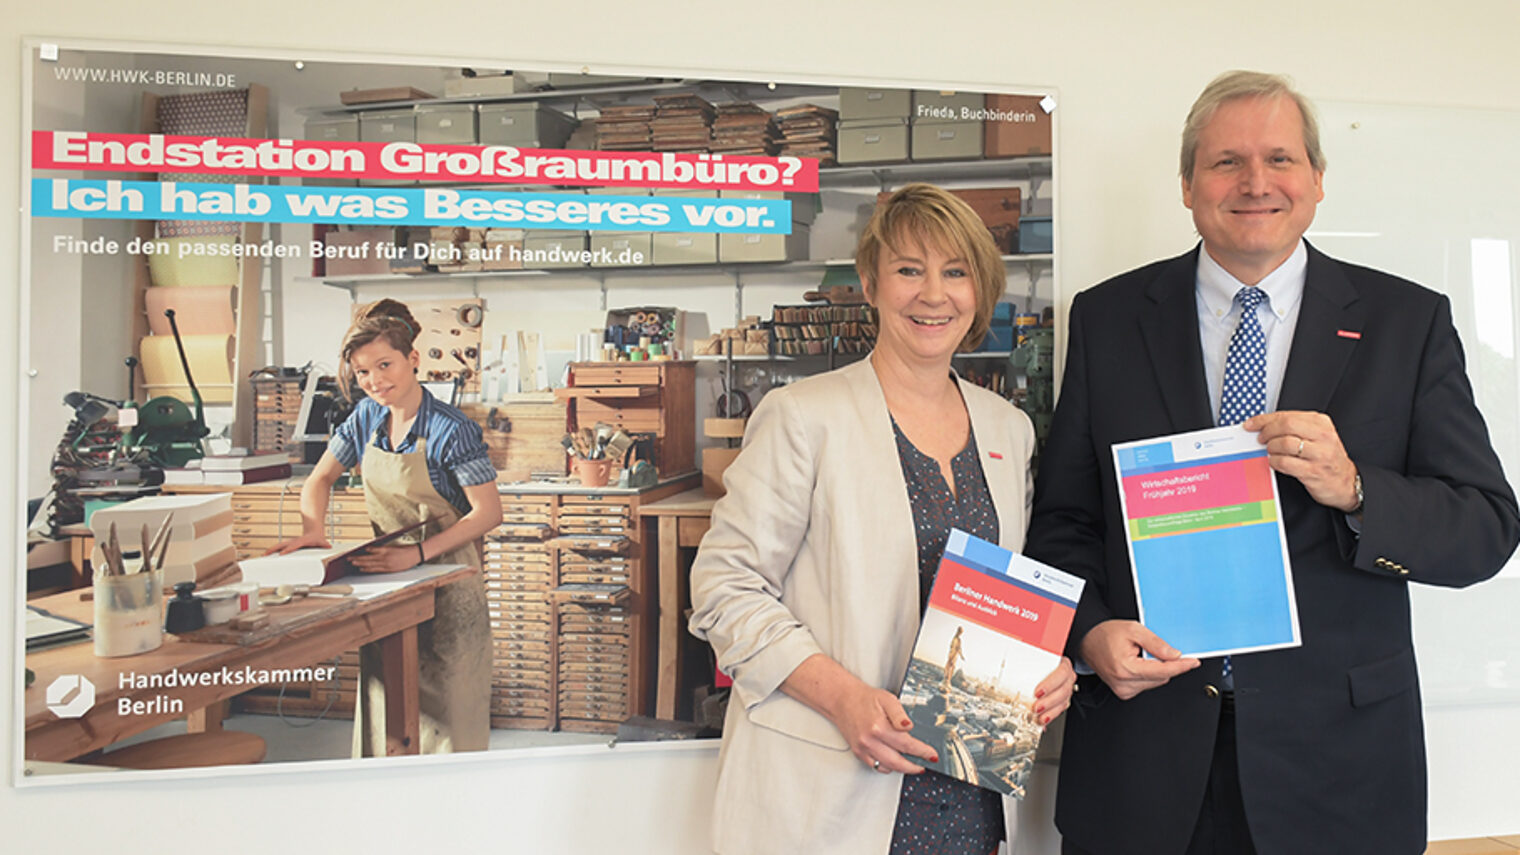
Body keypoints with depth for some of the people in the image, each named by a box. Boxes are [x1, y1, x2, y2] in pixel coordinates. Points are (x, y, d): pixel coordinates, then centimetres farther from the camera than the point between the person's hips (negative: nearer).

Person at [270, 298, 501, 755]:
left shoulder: (451, 430, -17)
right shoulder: (366, 418, 3)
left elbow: (488, 512, -18)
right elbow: (320, 479, 13)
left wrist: (419, 553, -25)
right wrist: (313, 529, -7)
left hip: (447, 581, -6)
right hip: (388, 581, 6)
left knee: (447, 709, -1)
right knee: (384, 704, 9)